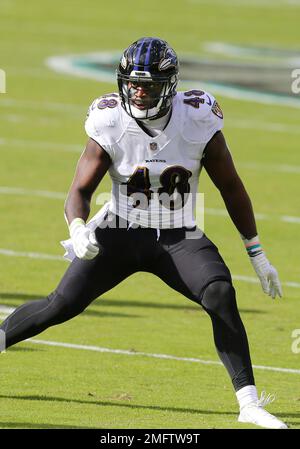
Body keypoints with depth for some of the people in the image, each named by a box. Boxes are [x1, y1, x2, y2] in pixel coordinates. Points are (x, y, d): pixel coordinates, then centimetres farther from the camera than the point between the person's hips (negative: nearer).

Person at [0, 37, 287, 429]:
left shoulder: (197, 121, -13)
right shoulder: (110, 125, -14)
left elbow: (231, 188, -1)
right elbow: (79, 192, -11)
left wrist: (258, 256, 3)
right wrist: (78, 231, -35)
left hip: (180, 239, 0)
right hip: (121, 234, 0)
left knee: (220, 295, -25)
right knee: (63, 304, -12)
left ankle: (249, 403, -23)